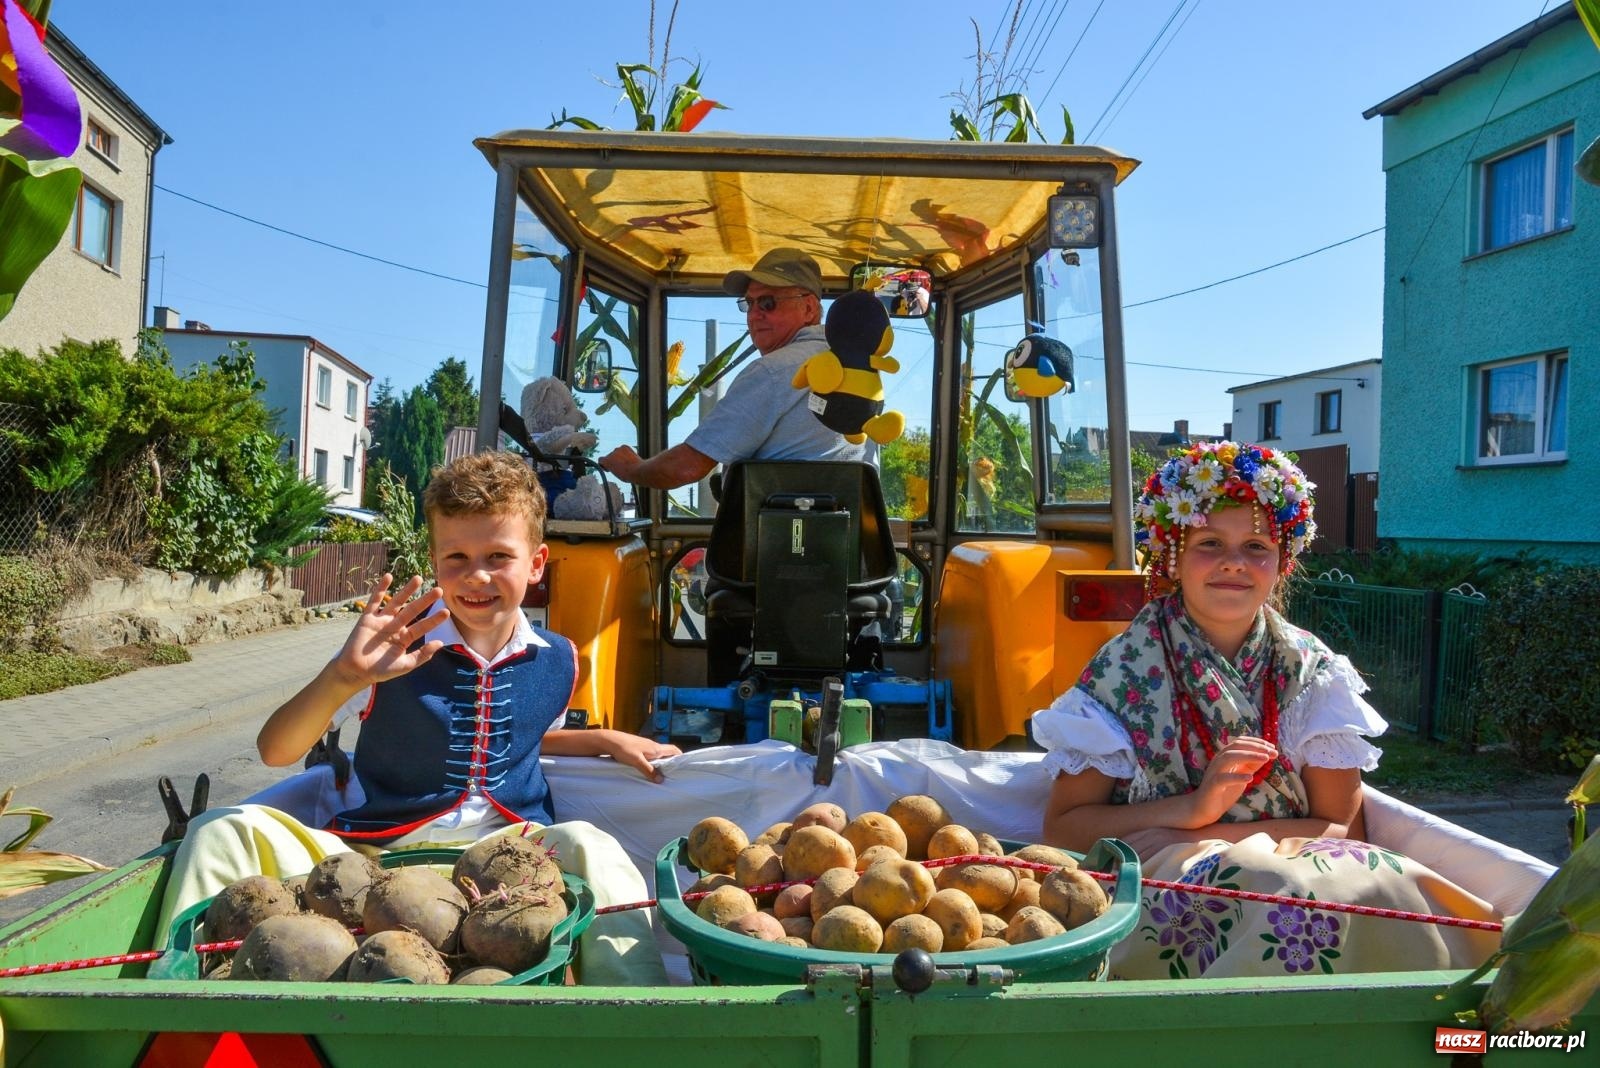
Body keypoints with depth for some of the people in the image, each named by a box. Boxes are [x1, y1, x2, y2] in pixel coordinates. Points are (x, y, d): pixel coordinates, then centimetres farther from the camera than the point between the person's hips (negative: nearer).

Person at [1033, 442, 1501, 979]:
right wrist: (1196, 806, -17)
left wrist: (1211, 836, -12)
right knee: (1279, 893, -36)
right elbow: (1063, 827, -4)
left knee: (1385, 884, -29)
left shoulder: (1313, 672, 4)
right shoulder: (1123, 670, -3)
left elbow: (1342, 827, 2)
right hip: (1158, 881, -4)